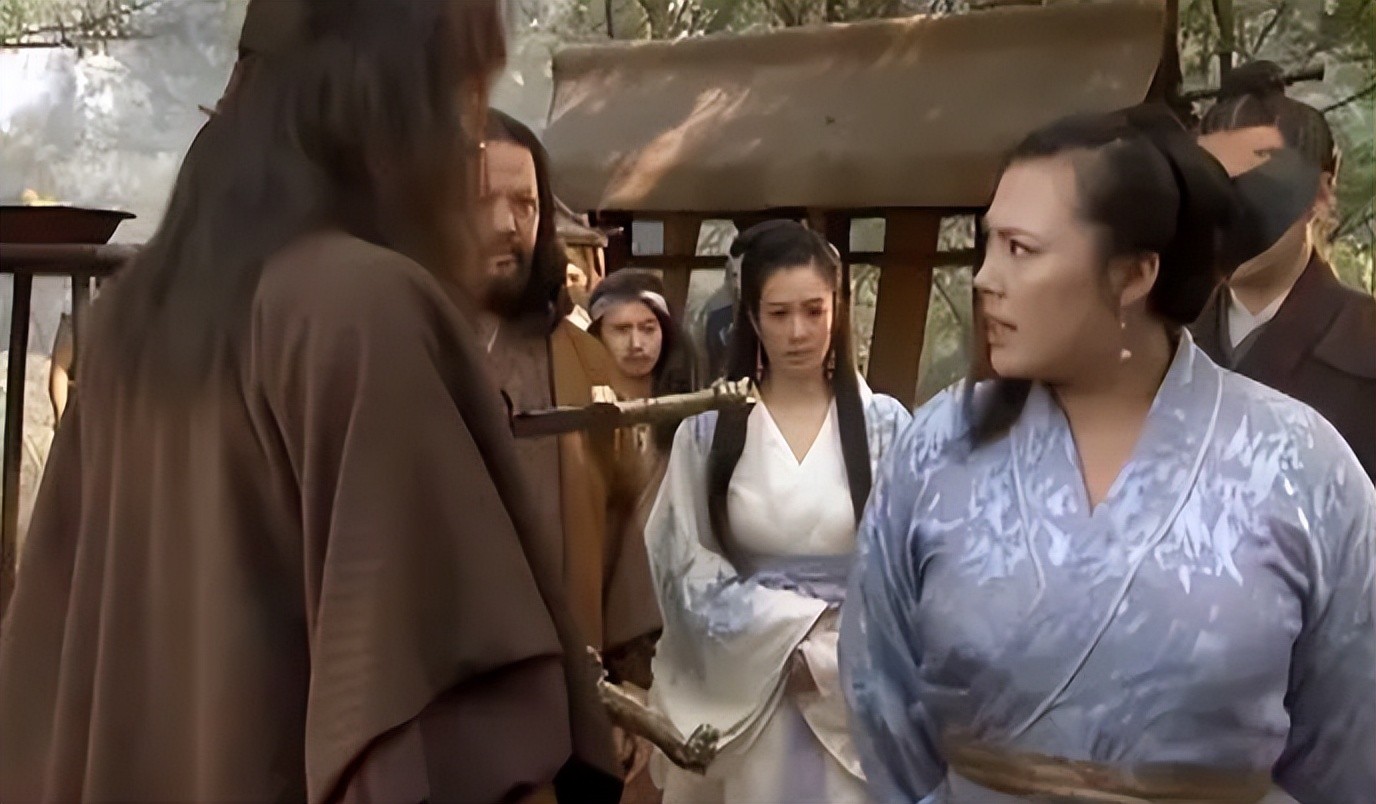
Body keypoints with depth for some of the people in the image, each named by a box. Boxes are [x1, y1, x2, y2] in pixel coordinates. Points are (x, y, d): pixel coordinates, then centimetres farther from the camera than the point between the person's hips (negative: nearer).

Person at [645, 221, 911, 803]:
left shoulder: (884, 423, -1)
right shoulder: (708, 426, -1)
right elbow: (687, 561, 0)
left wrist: (834, 654, -9)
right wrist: (784, 641, -8)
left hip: (854, 685, 0)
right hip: (743, 680, 0)